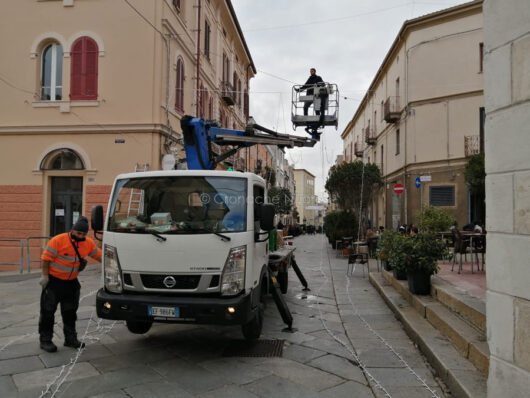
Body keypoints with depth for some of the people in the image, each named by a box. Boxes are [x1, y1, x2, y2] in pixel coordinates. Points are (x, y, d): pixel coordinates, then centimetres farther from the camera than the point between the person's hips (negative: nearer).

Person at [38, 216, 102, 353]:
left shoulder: (89, 243, -2)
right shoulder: (58, 240, -18)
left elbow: (99, 255, 9)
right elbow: (45, 258, -15)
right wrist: (45, 276, -14)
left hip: (71, 282, 5)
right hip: (53, 281, -5)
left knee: (70, 312, 13)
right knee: (48, 311, 1)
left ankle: (70, 338, 24)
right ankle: (45, 340, 13)